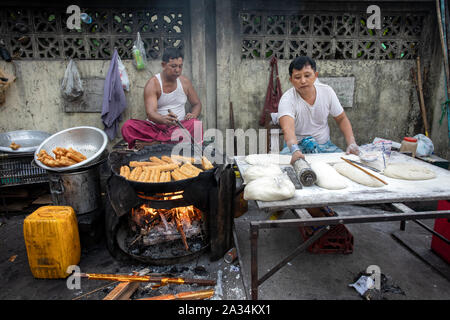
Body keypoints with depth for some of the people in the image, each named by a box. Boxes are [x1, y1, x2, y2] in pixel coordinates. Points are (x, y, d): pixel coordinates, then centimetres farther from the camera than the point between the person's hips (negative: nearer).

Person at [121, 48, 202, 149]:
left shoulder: (185, 82, 7)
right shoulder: (153, 84, -6)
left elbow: (197, 104, 19)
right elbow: (150, 113, -18)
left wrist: (193, 115, -6)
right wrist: (164, 119, -42)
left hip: (179, 126, 2)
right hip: (155, 126, -1)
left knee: (196, 124, -31)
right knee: (127, 126, -28)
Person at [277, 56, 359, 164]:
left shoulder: (327, 91, -5)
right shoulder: (287, 99, -20)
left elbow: (342, 119, 6)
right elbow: (288, 129, -38)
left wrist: (351, 143, -8)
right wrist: (295, 150, -58)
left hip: (324, 145, 3)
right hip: (297, 146, -3)